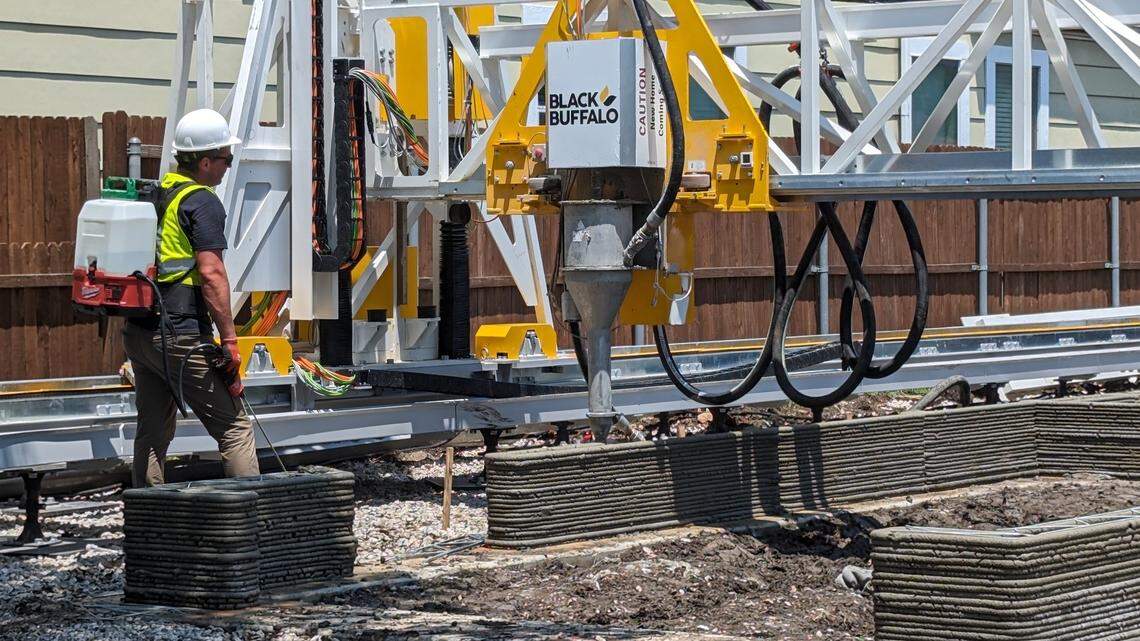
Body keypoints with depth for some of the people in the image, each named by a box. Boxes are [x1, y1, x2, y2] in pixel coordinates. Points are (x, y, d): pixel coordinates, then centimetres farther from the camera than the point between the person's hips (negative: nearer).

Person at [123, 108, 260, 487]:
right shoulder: (201, 202, -11)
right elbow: (211, 272, -18)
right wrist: (229, 338, -16)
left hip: (138, 333, 8)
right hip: (182, 338, -8)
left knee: (152, 434, 15)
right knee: (234, 427, -3)